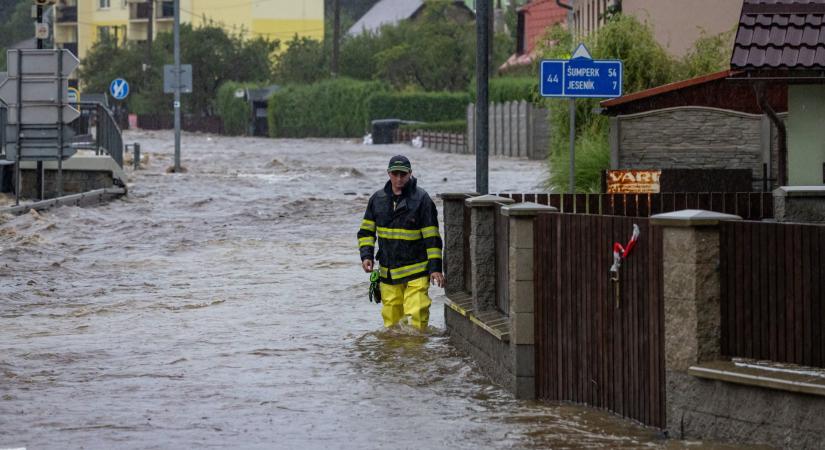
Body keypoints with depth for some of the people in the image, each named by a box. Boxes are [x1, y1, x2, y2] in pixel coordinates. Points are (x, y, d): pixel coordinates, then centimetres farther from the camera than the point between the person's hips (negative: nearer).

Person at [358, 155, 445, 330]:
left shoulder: (421, 199, -5)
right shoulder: (377, 199, 8)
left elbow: (432, 237, -5)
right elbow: (366, 231, 16)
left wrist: (435, 267, -9)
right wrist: (366, 256, 0)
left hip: (416, 270, -4)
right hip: (388, 272, 4)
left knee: (416, 313, -16)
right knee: (391, 317, 5)